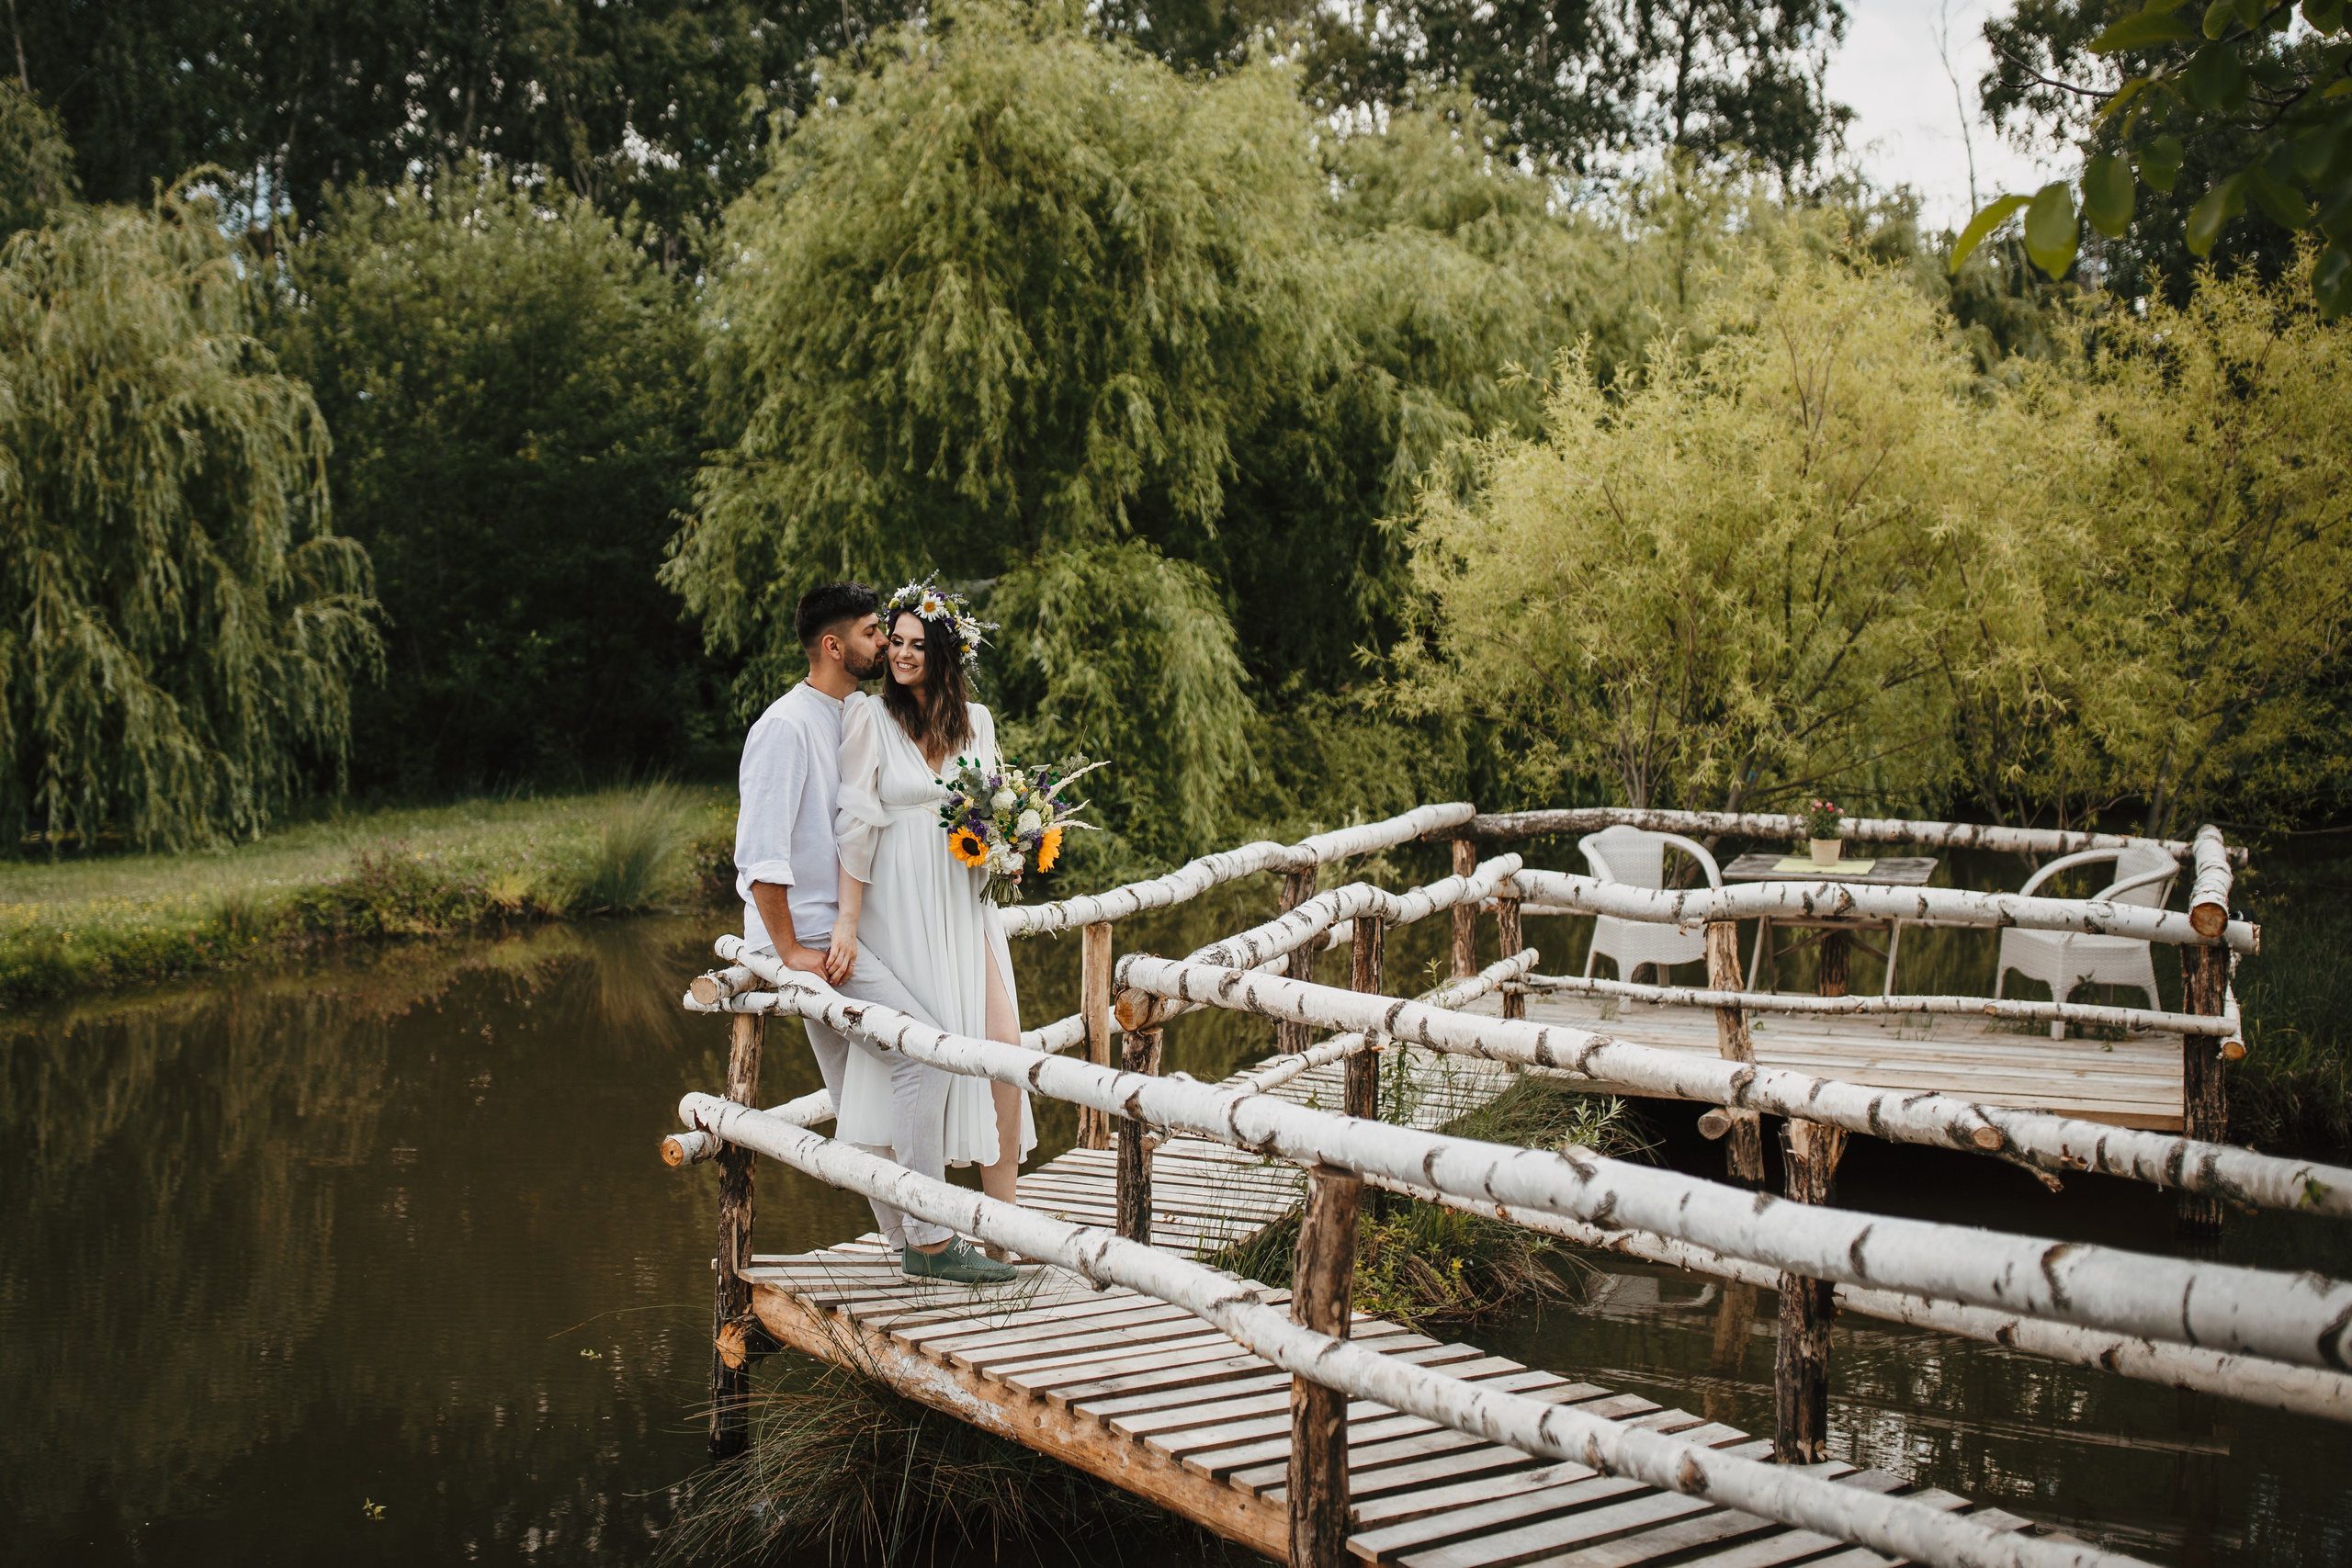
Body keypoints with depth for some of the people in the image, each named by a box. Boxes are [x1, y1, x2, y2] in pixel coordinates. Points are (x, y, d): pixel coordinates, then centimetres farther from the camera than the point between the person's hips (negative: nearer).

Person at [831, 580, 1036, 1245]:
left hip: (965, 907, 4)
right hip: (899, 908, -4)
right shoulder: (869, 716, -2)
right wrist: (847, 920, -12)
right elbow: (857, 822, -6)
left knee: (1004, 1050, -6)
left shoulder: (976, 721, 11)